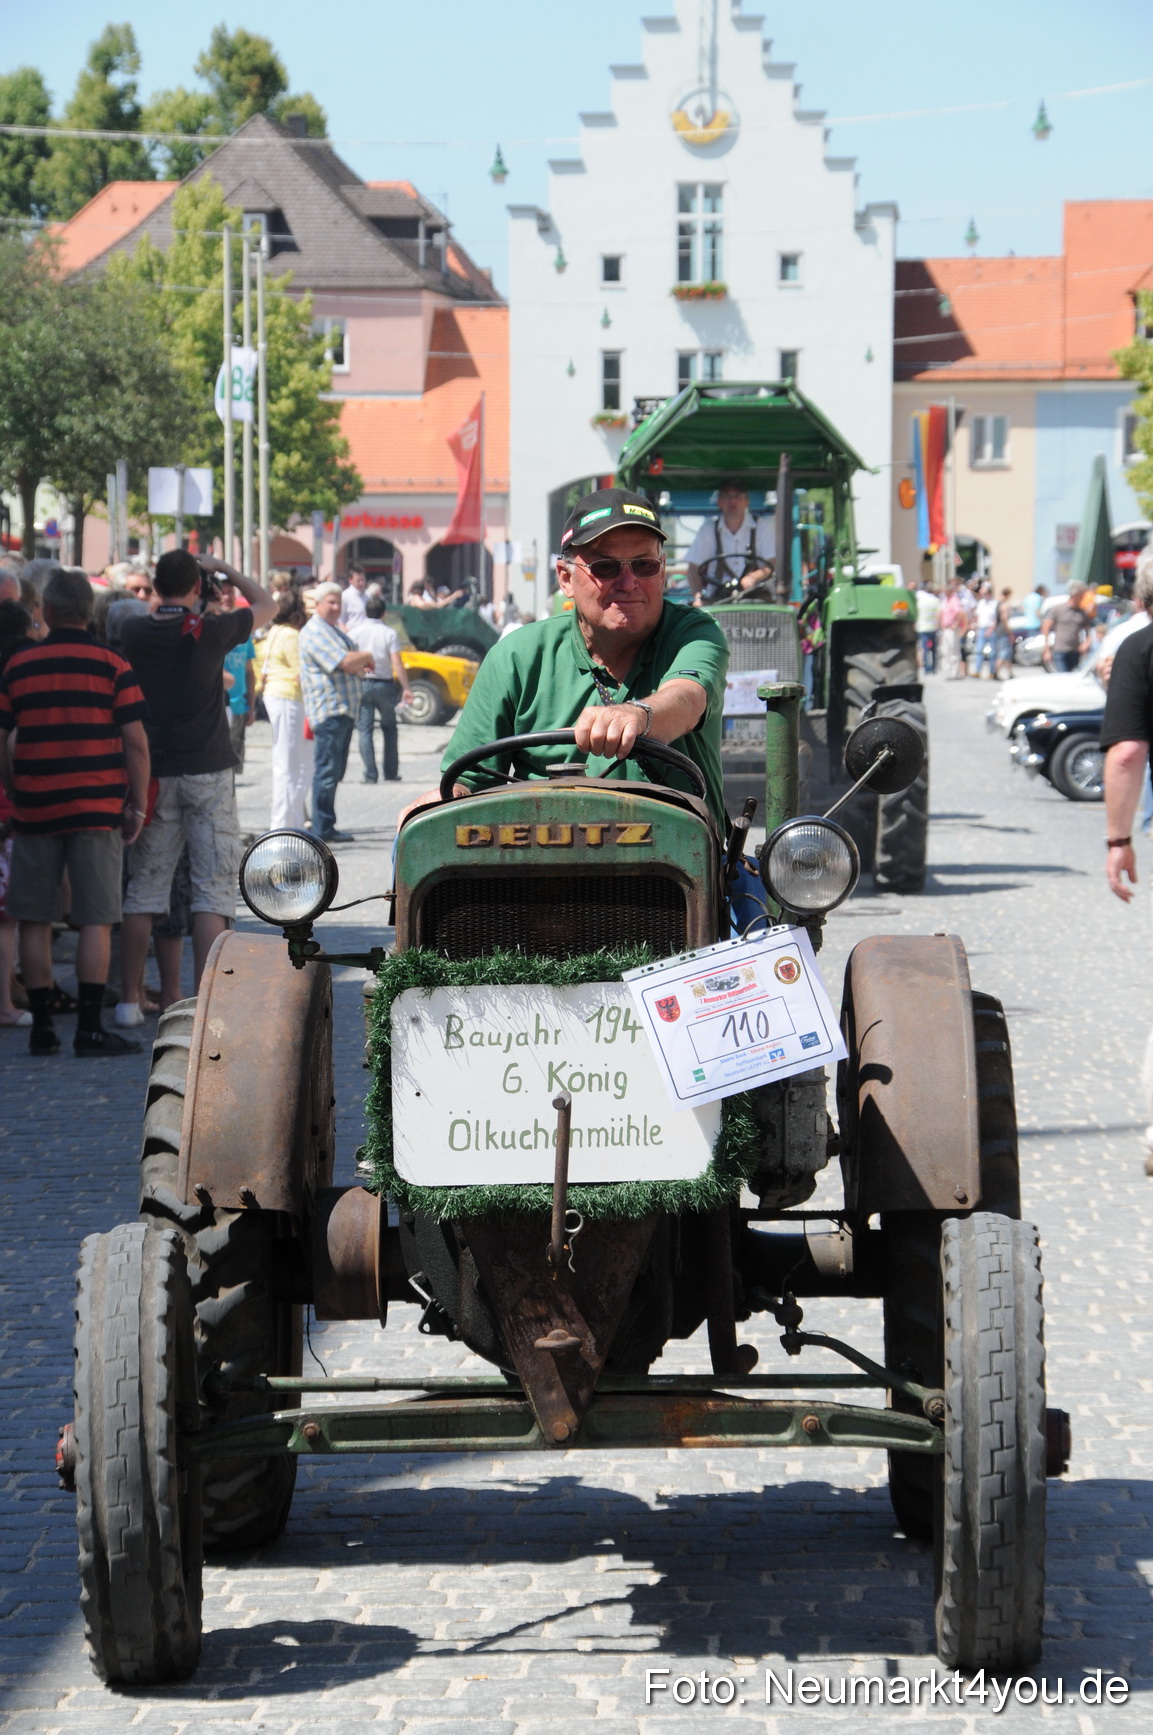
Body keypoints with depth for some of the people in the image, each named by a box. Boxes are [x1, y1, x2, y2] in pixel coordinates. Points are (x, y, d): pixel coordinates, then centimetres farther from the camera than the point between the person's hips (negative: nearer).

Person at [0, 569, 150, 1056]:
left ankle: (41, 1025, 10)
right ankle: (89, 1029, -4)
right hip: (98, 809, -2)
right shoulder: (112, 665, -2)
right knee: (96, 920, 0)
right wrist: (138, 805, 2)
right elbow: (136, 742, -6)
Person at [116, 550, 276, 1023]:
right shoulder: (210, 632, -8)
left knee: (143, 890, 9)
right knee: (212, 890, -1)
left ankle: (129, 1000, 10)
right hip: (208, 772, -3)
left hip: (155, 775, 3)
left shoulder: (134, 634, -3)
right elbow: (266, 604, 8)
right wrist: (225, 570, 17)